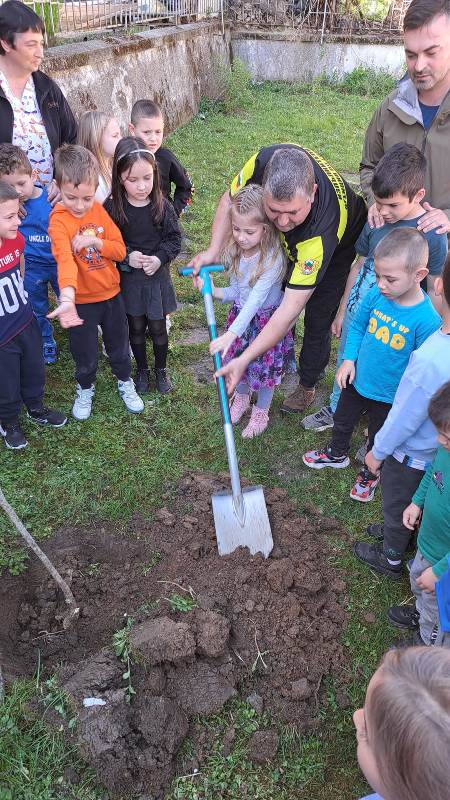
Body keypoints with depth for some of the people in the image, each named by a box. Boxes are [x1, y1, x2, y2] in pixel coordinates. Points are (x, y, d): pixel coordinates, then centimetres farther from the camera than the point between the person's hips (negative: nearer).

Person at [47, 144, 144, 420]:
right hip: (82, 301, -4)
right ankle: (85, 389, 41)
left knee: (119, 345, 21)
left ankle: (125, 383, 45)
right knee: (86, 354, 13)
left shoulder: (100, 211, -5)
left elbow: (120, 250, -4)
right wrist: (67, 298, -52)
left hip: (112, 294, 4)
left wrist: (95, 241, -23)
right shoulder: (58, 220, -20)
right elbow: (65, 260, -36)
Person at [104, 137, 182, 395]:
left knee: (158, 326, 10)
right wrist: (127, 257, -19)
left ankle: (161, 369, 32)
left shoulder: (162, 205, -12)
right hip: (128, 277, 0)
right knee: (136, 327, 14)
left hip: (158, 276, 0)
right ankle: (142, 370, 34)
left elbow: (175, 238, -3)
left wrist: (159, 258, -18)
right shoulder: (112, 207, -12)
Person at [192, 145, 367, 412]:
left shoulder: (321, 233, -50)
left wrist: (244, 360, -48)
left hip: (340, 246, -5)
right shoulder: (265, 161, -38)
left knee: (318, 319, 0)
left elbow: (290, 310, -47)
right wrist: (213, 251, -27)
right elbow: (231, 200, -15)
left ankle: (308, 385, 25)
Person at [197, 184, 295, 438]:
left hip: (267, 318, -5)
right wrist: (215, 292, -25)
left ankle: (261, 412, 36)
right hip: (241, 313, 6)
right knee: (239, 360, 21)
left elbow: (256, 299, -37)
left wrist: (231, 334, -44)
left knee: (265, 366, 11)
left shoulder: (273, 258, -31)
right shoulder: (235, 251, -10)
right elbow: (237, 291, -3)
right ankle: (242, 398, 50)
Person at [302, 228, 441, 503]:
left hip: (389, 397, -4)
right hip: (357, 380, 4)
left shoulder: (427, 320, -30)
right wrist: (349, 359, -7)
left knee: (379, 439, 23)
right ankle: (337, 454, 59)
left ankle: (370, 474, 52)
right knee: (342, 422, 29)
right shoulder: (376, 295, -18)